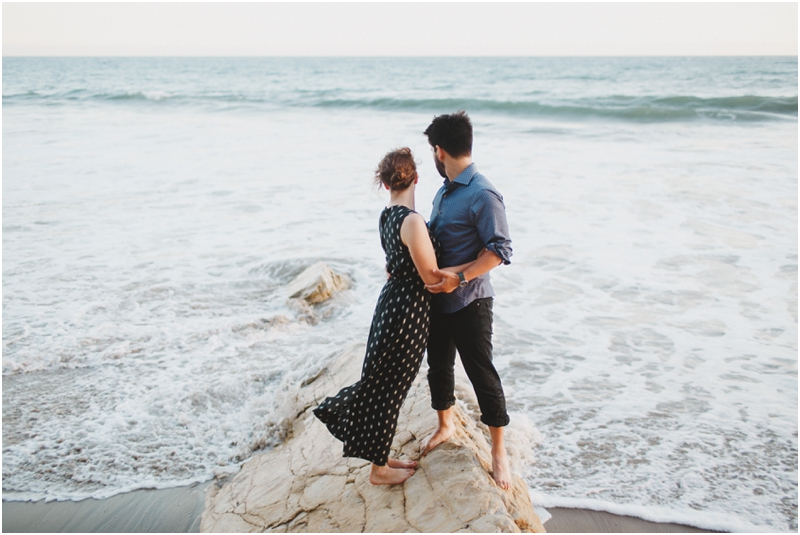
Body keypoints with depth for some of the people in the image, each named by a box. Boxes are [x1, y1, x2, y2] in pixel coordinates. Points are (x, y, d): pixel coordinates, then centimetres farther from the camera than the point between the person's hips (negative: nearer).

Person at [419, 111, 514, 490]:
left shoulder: (482, 195, -21)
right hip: (438, 298, 9)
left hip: (468, 302, -8)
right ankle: (444, 426, 43)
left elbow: (500, 249, -22)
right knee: (438, 365, 21)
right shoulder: (445, 191, 7)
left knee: (481, 374, 2)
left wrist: (459, 277, -28)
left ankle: (498, 451, 17)